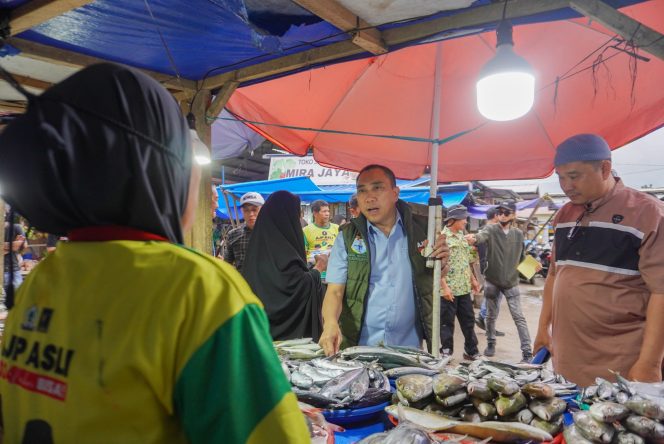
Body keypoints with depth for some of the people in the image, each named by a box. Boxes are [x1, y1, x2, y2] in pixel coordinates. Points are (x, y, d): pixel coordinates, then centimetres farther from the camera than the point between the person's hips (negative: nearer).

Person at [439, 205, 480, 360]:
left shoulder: (462, 237, 12)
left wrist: (473, 279, 17)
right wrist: (444, 286, -20)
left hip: (464, 288, 8)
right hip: (449, 289, -7)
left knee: (468, 320, 15)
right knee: (447, 322, 4)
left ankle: (471, 351, 28)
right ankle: (446, 352, 17)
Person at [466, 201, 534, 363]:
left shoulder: (518, 234, 1)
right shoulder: (491, 229, -8)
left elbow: (522, 257, 13)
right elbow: (482, 235, -34)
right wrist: (474, 238, -56)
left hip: (511, 282, 1)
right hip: (492, 281, -1)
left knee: (519, 317, -2)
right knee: (491, 316, 13)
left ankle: (527, 352, 4)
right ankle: (491, 344, 32)